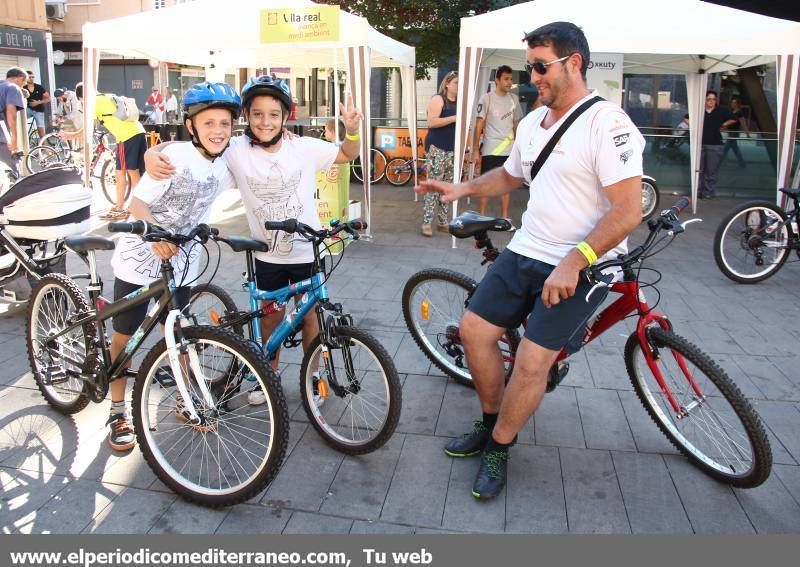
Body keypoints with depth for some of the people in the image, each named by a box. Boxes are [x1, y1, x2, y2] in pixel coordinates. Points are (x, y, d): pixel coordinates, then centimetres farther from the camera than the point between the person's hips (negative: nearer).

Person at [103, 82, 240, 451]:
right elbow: (137, 203, -22)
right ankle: (119, 411, 23)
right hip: (139, 258, -4)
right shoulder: (177, 154, -19)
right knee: (124, 337, 7)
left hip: (180, 263, 5)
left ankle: (185, 403, 30)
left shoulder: (224, 168, 0)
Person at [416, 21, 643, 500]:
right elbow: (509, 176, 27)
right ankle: (492, 424, 26)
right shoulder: (533, 122, 11)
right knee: (474, 329, 4)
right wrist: (463, 188, 11)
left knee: (532, 360, -14)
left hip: (581, 265, -8)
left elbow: (628, 211, -22)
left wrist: (573, 262, -28)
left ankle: (498, 449, 11)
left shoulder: (607, 123, -15)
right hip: (526, 251, 8)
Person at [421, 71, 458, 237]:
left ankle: (443, 222, 14)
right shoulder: (438, 99, -5)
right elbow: (431, 122, -18)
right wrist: (454, 118, -17)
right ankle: (426, 222, -7)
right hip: (437, 148, -7)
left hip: (452, 149, 7)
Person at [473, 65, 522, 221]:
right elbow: (479, 125, -5)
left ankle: (504, 218, 15)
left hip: (509, 150, 5)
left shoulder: (514, 100, 11)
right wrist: (475, 151, -9)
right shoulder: (487, 99, -3)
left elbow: (516, 125, 16)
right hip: (490, 150, -4)